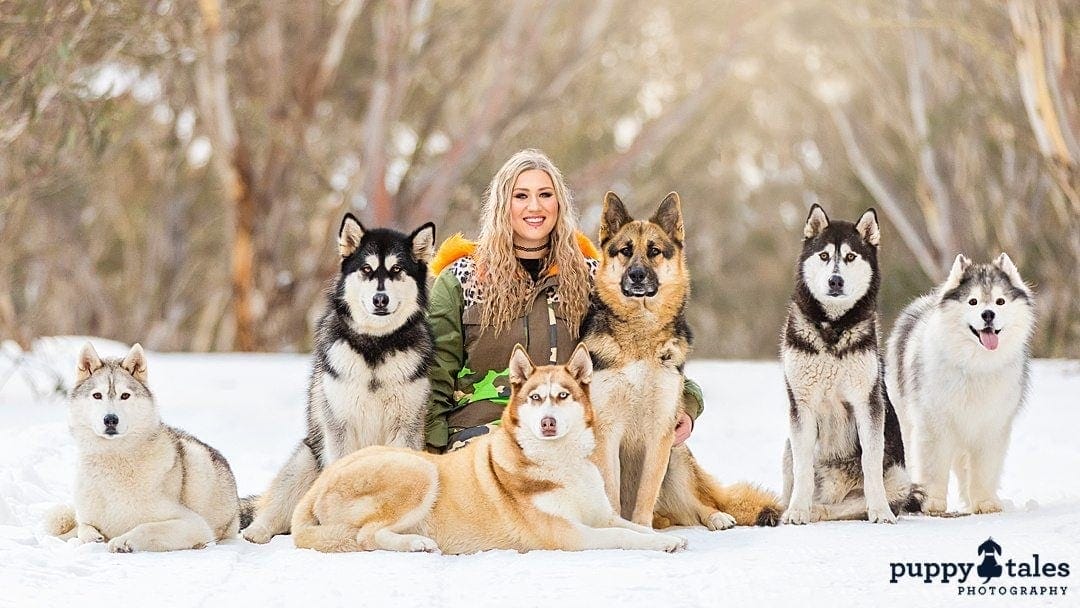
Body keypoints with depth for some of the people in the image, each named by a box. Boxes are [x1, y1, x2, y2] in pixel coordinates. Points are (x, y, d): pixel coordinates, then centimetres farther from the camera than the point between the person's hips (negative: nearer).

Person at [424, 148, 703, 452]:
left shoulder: (588, 276, 15)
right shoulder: (460, 279, 10)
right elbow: (436, 377, 7)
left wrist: (684, 402, -6)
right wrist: (434, 450, -5)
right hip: (479, 426, -1)